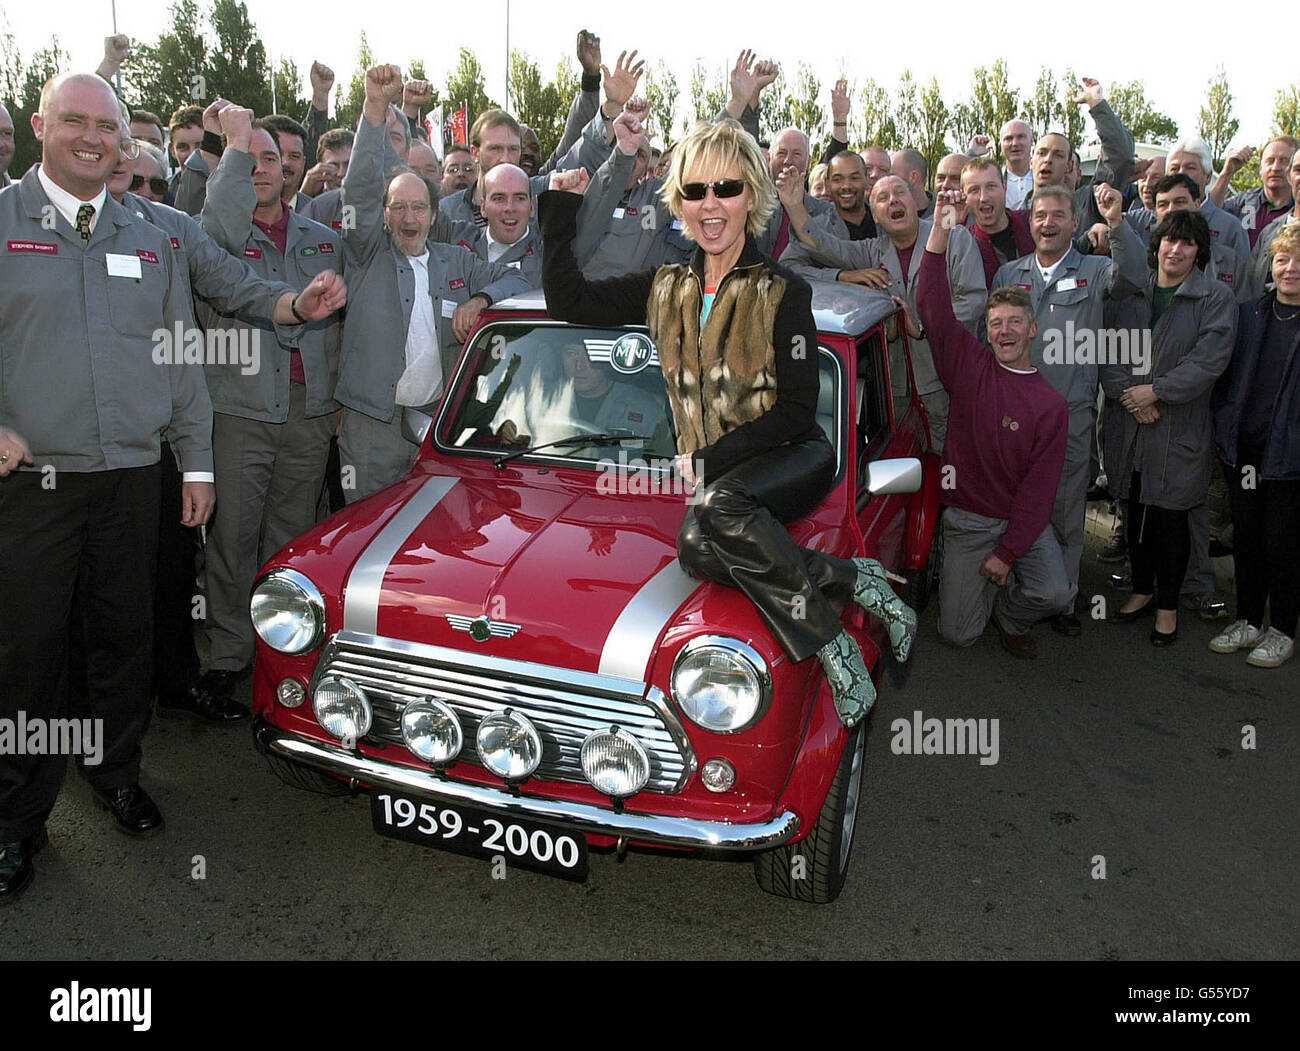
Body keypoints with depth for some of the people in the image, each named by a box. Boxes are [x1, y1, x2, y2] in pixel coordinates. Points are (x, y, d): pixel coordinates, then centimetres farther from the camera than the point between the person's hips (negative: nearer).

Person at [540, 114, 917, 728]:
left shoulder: (782, 292, -3)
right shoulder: (665, 289, 12)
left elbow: (796, 412, -7)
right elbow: (566, 300, 14)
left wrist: (709, 462, -13)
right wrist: (561, 206, 12)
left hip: (793, 459, -3)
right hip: (709, 476, 4)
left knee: (718, 507, -37)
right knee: (698, 548, -32)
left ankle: (830, 639, -24)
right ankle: (851, 580, -19)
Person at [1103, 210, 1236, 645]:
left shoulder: (1216, 299, -1)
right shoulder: (1130, 291, 8)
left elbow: (1208, 361, -11)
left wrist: (1155, 390, -16)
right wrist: (1127, 392, -13)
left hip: (1180, 428, -3)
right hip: (1129, 425, 3)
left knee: (1170, 516, 3)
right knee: (1137, 511, 12)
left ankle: (1168, 605, 19)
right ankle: (1143, 590, 30)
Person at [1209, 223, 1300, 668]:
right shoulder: (1248, 314, 7)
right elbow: (1225, 375, 13)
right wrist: (1224, 429, 6)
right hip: (1244, 449, 4)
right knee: (1245, 538, 13)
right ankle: (1248, 621, 28)